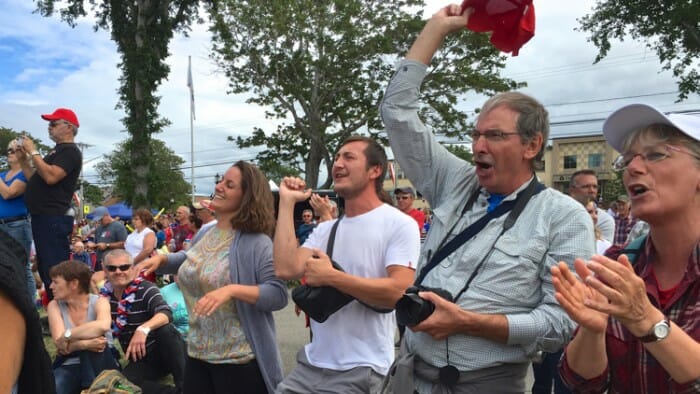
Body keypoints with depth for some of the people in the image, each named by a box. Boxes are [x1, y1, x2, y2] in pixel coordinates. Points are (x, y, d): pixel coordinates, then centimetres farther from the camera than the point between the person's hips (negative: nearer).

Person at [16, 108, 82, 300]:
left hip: (54, 219, -11)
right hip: (42, 218, 11)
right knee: (45, 269, 15)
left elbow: (50, 177, -23)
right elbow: (35, 180, 25)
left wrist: (33, 152, -14)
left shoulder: (70, 151, -8)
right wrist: (23, 160, 14)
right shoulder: (56, 151, 23)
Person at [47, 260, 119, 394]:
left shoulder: (99, 302, -6)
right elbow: (59, 343, -12)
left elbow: (103, 325, -31)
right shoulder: (54, 306, 3)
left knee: (96, 334, -31)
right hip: (69, 366, 1)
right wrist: (85, 344, -28)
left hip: (100, 364, 0)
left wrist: (67, 335, -23)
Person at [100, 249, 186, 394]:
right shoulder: (105, 294, 0)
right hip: (140, 361, 3)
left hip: (162, 352, -3)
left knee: (166, 329, -35)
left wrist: (144, 329, -50)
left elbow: (166, 313, -33)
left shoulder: (145, 288, -14)